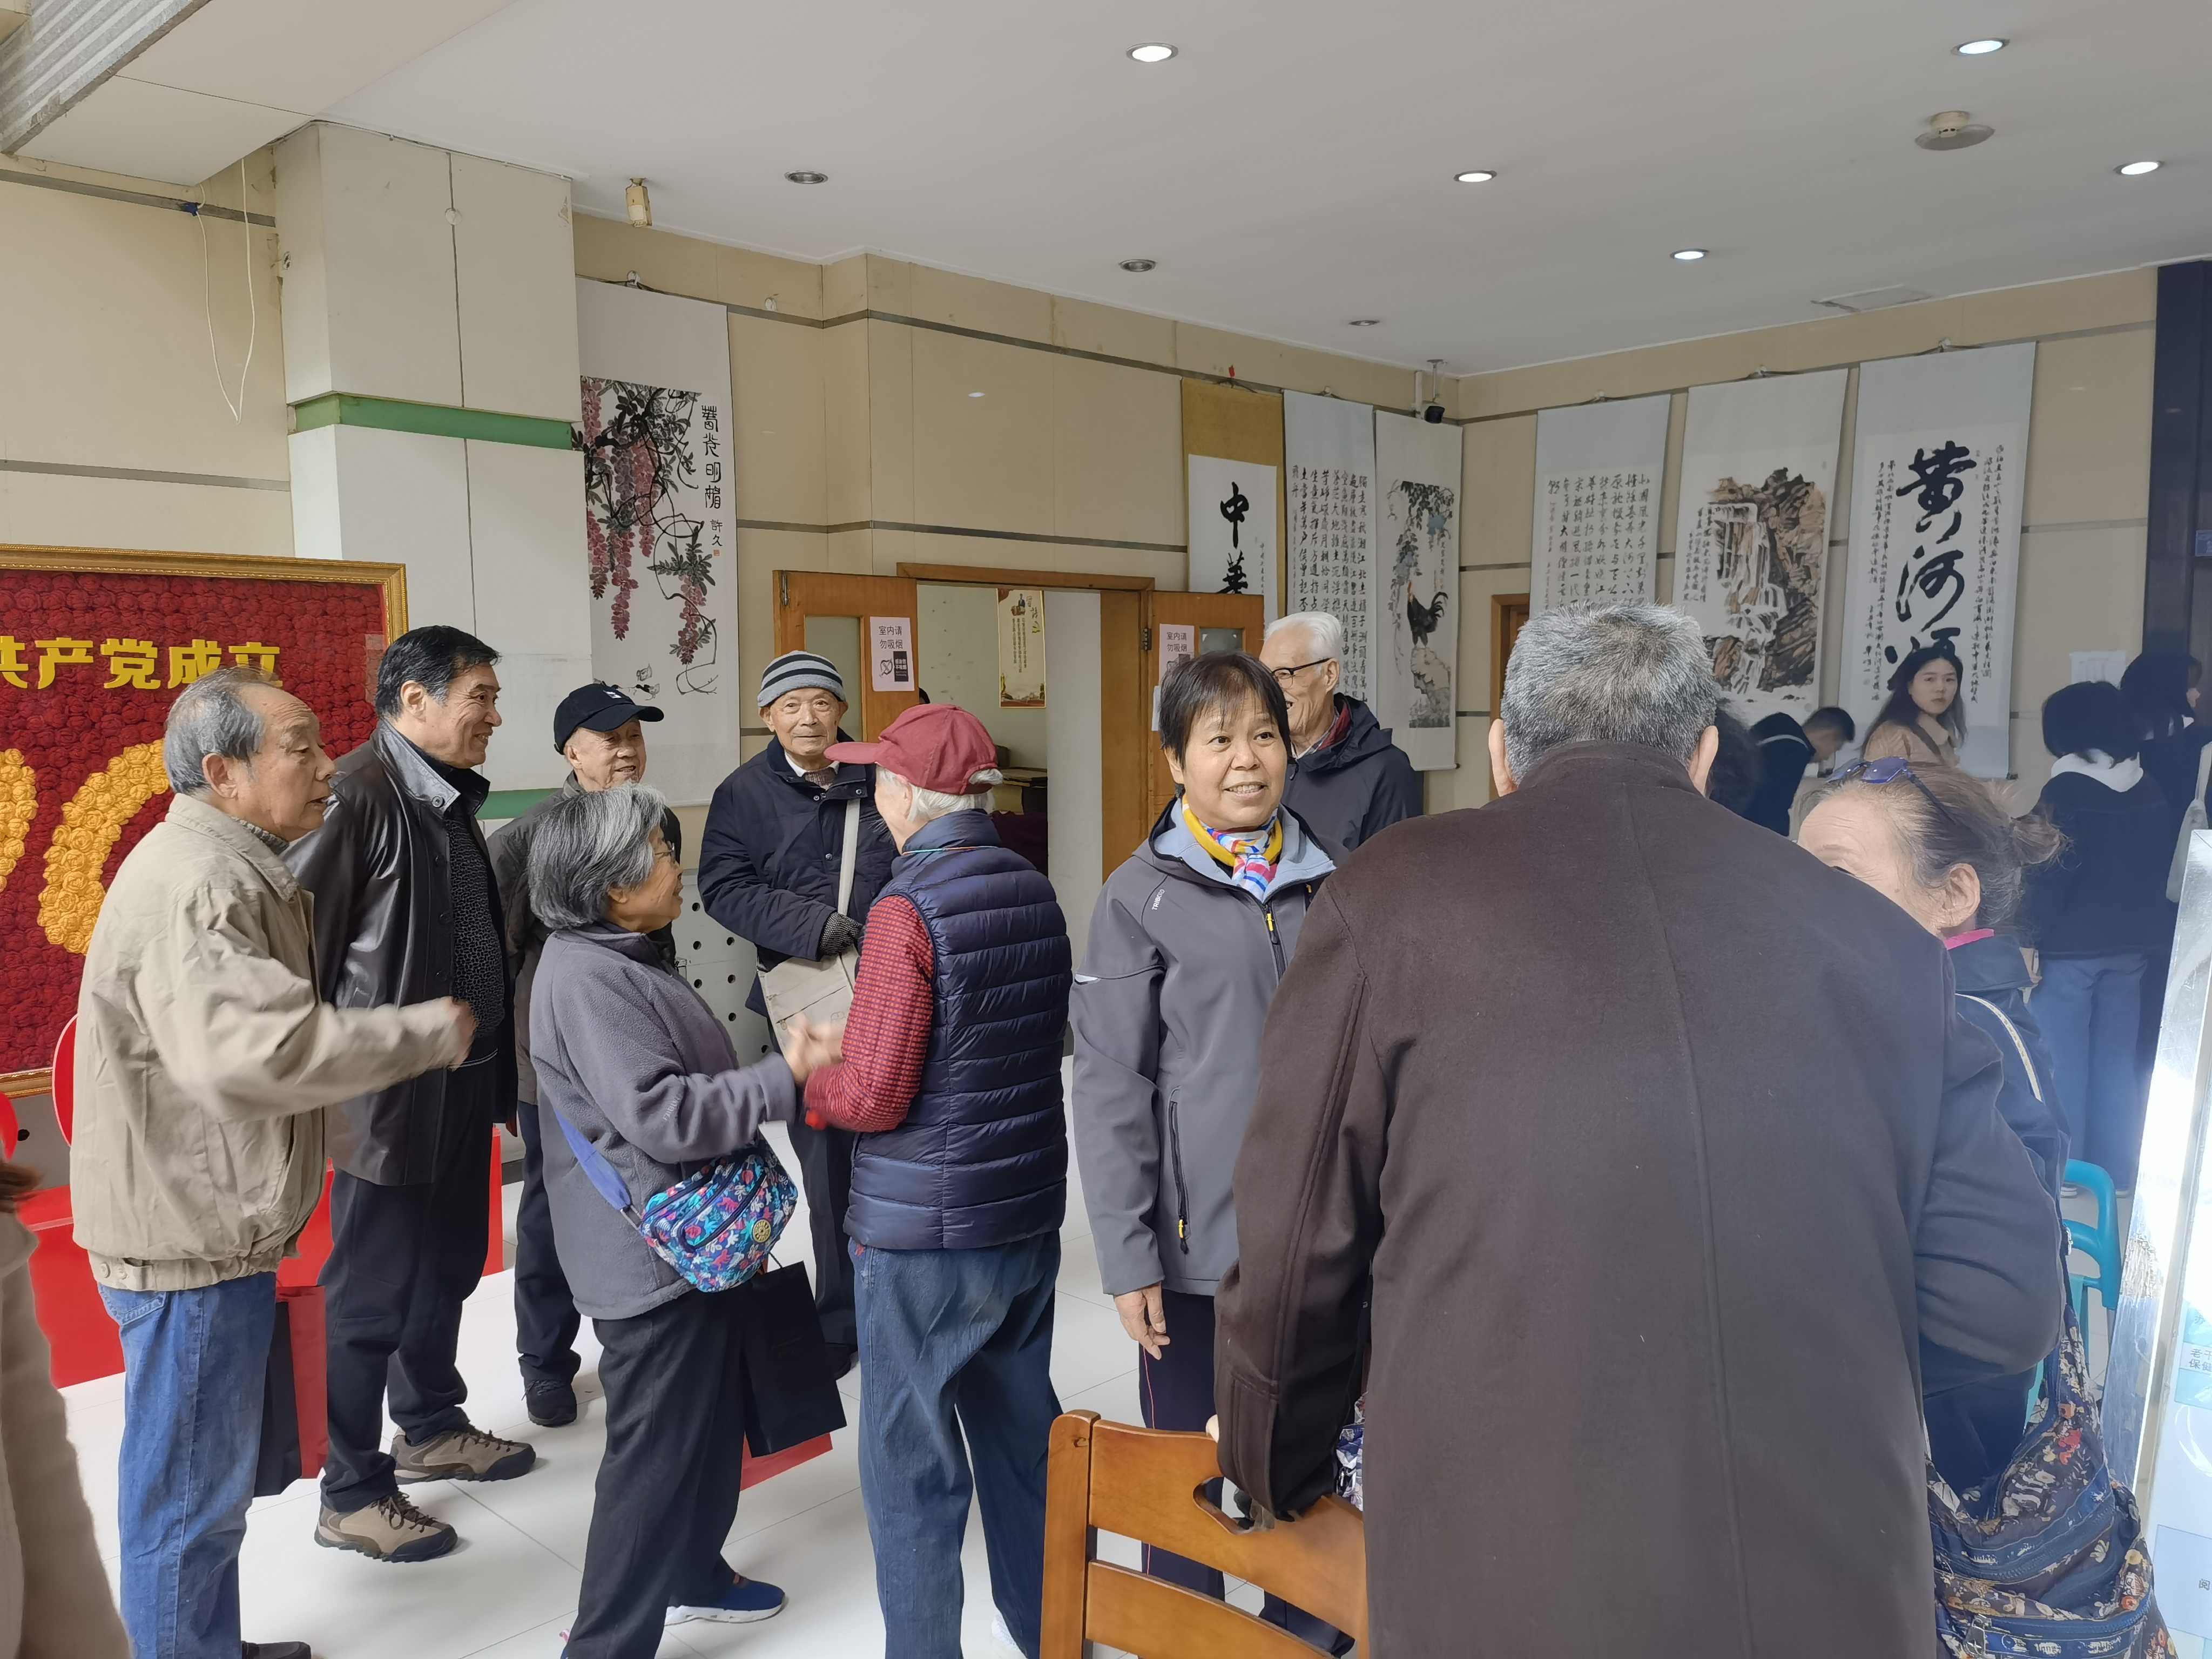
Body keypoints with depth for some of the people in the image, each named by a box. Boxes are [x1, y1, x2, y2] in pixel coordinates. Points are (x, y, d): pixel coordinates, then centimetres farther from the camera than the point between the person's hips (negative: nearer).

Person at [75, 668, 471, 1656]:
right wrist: (430, 1031, -26)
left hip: (218, 1221, 11)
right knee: (190, 1487, 5)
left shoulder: (238, 869, 13)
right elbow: (256, 1049, -36)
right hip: (189, 1236, -11)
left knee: (212, 1473, 23)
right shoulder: (192, 885, -23)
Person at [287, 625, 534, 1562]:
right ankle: (352, 1496, 21)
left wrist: (496, 1065, 14)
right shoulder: (357, 798, -19)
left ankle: (431, 1430, 41)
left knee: (448, 1269, 22)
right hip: (392, 1095, -9)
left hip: (465, 1084, 9)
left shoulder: (451, 800, 10)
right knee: (373, 1294, 6)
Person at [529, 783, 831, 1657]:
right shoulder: (587, 979, -24)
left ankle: (692, 1572, 43)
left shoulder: (623, 956, 10)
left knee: (713, 1418, 23)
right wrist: (787, 1077, -24)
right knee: (657, 1449, 0)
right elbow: (661, 1115, -29)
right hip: (651, 1258, -11)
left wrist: (778, 1074, 14)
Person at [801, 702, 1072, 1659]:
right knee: (1023, 1434, 21)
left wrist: (807, 1077, 1)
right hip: (1029, 1217, 7)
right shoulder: (1035, 894, 3)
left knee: (912, 1466, 8)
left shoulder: (909, 910, -18)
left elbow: (873, 1098, -20)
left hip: (924, 1235, -7)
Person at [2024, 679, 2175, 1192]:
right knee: (2115, 1060, 12)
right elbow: (2161, 869, 13)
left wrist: (2030, 939, -14)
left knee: (2062, 1063, 3)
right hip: (2131, 947, 6)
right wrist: (2148, 934, 20)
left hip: (2071, 947, -6)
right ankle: (2117, 1170, 18)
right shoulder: (2150, 792, 6)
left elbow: (2049, 873, -17)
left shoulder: (2066, 790, -13)